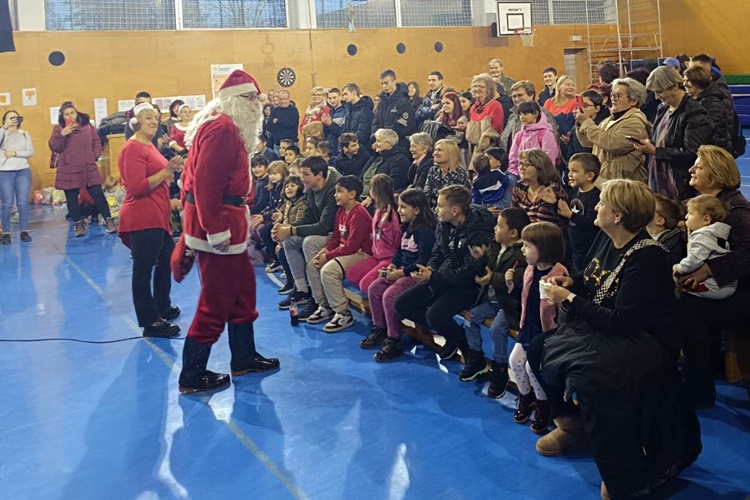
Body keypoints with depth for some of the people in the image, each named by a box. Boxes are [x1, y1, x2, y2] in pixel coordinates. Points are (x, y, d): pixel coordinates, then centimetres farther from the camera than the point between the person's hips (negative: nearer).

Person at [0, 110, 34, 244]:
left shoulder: (25, 134, 10)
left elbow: (31, 152, 2)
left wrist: (15, 153, -10)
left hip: (23, 171, 2)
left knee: (23, 202, 0)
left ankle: (24, 231, 6)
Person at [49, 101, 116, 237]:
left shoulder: (87, 125, 7)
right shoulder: (59, 129, 2)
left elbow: (97, 142, 12)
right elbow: (54, 147, -6)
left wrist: (95, 155, -1)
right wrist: (62, 135, -18)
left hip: (88, 167, 0)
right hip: (68, 169, 0)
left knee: (98, 194, -2)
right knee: (71, 198, 4)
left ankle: (109, 221, 3)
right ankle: (79, 225, 15)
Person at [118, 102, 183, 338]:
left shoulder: (148, 146, 15)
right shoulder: (133, 148, -14)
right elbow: (137, 187, -23)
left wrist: (171, 170, 14)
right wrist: (166, 171, -23)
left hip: (157, 217, 11)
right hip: (142, 218, -11)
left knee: (167, 259, 21)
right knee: (143, 270, -3)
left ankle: (163, 307, 37)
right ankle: (150, 323, 3)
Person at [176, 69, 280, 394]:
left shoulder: (228, 128, 15)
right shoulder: (221, 129, -18)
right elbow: (206, 183, -24)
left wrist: (240, 217, 14)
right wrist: (216, 231, -25)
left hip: (226, 223, 11)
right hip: (216, 226, -11)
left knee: (242, 289, 19)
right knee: (216, 302, -3)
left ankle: (244, 358, 32)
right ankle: (192, 376, 8)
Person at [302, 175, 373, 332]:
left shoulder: (359, 215, -21)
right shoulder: (341, 211, 8)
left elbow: (351, 246, -24)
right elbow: (336, 237, 13)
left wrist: (328, 256, -18)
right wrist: (325, 249, -6)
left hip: (362, 253, -10)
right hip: (344, 250, 10)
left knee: (328, 270, -28)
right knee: (312, 264, 5)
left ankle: (344, 314, -16)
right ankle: (324, 306, 14)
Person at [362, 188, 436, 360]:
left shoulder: (426, 231, -18)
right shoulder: (406, 227, 11)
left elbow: (423, 261, -22)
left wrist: (401, 273, -20)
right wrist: (392, 266, 1)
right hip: (401, 270, 10)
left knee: (389, 295, -25)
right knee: (374, 288, -2)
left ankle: (393, 341, -12)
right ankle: (379, 330, 12)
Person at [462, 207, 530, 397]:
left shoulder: (522, 254, -20)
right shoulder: (495, 246, 7)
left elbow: (516, 281, -31)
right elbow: (488, 269, 16)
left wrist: (493, 278, -33)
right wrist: (480, 259, -4)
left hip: (510, 302, -9)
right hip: (492, 299, 9)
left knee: (497, 327, -26)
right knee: (471, 318, 3)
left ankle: (500, 371, -7)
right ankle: (477, 360, 20)